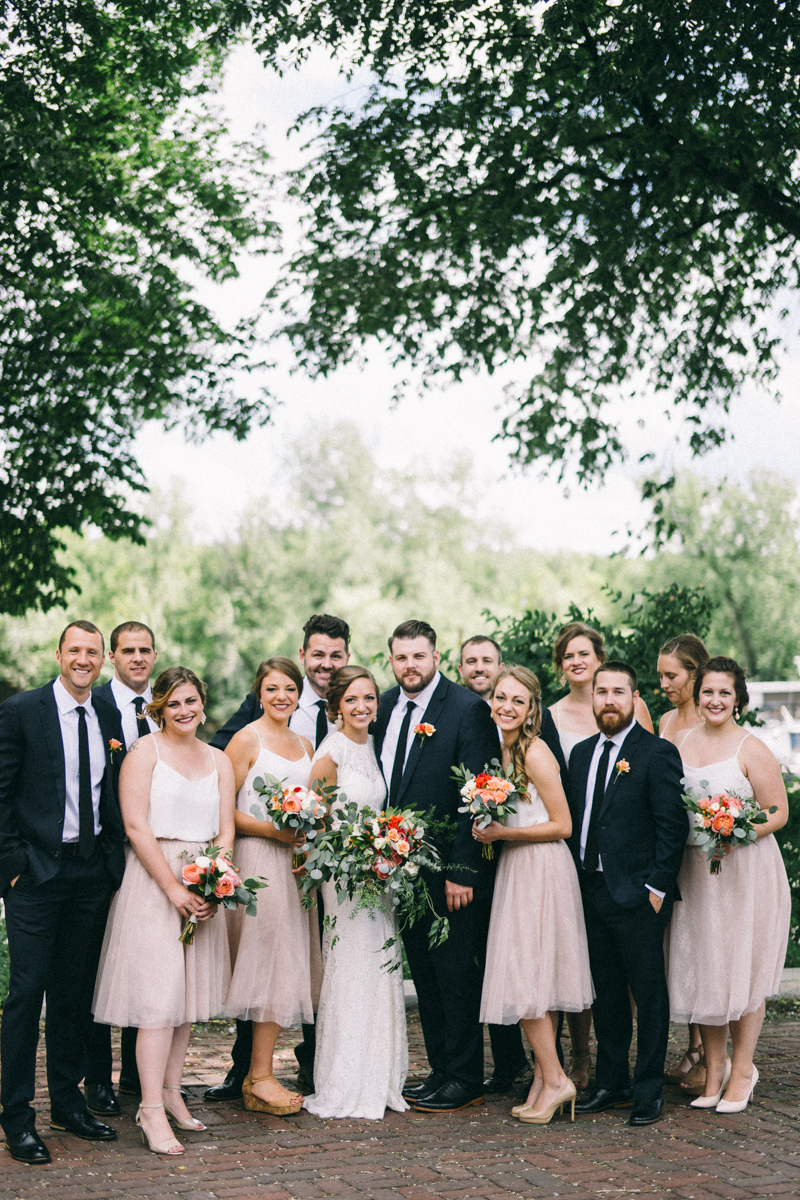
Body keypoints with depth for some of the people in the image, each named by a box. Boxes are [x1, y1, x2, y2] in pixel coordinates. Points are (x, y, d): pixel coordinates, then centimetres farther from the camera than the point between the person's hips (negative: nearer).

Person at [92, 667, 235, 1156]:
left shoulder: (219, 760, 13)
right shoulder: (144, 751, -3)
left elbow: (226, 829, 9)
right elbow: (136, 826, -10)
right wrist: (174, 888, -15)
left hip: (204, 885, 6)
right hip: (152, 879, -5)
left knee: (190, 989, 8)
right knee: (158, 990, -10)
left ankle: (171, 1092, 18)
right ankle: (152, 1110, -7)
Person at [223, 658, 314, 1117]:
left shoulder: (304, 745, 17)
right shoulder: (247, 740, -4)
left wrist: (307, 834, 4)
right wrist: (271, 830, -17)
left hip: (294, 859, 7)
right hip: (257, 859, -7)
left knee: (284, 964, 6)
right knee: (272, 961, -9)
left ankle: (259, 1075, 12)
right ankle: (260, 1077, -3)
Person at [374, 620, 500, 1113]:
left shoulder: (467, 709, -12)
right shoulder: (386, 706, 8)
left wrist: (461, 871, -18)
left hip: (453, 871, -7)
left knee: (457, 975, 1)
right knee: (425, 975, 14)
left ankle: (465, 1079, 12)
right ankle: (441, 1070, 25)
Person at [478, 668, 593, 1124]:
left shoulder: (535, 753, -15)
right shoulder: (504, 749, 12)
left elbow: (562, 825, -15)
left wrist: (503, 834, -15)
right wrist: (490, 831, 8)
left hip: (541, 869, -9)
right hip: (518, 869, 9)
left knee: (525, 975, -8)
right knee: (534, 979, 9)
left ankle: (554, 1079, 0)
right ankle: (545, 1079, 14)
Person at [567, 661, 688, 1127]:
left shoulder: (658, 753, -7)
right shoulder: (582, 753, 13)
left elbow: (672, 825, -11)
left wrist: (658, 887, -14)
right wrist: (577, 879, 8)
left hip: (638, 895, -6)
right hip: (592, 892, 6)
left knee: (649, 994, 3)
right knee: (607, 993, 14)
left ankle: (649, 1091, 12)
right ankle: (611, 1084, 24)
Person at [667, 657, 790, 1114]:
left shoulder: (752, 749, -8)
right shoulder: (684, 742, 8)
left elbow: (778, 812, -8)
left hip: (746, 870, -5)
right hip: (695, 870, 5)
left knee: (743, 970, 1)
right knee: (702, 968, 7)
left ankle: (742, 1072, 14)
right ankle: (715, 1069, 20)